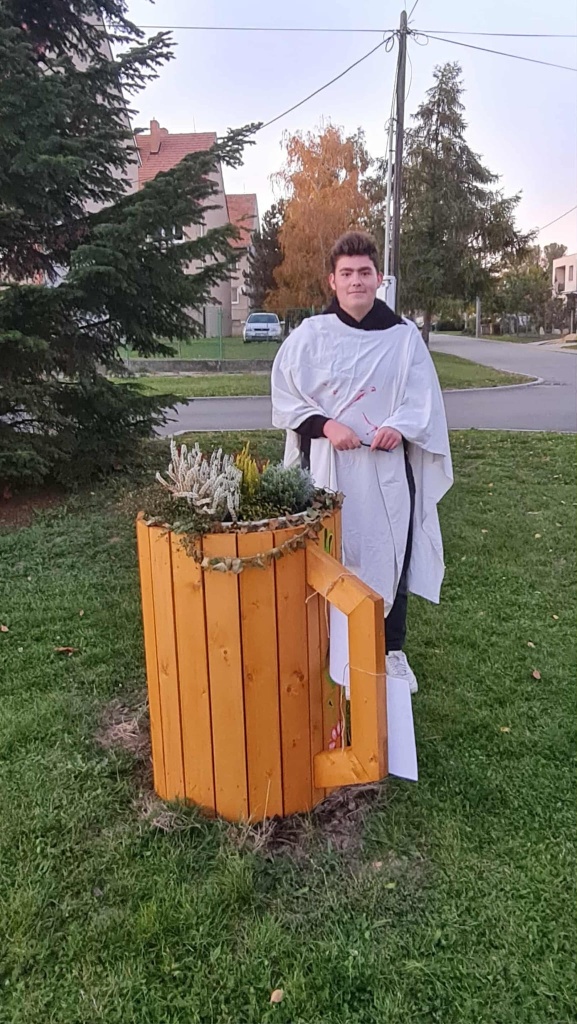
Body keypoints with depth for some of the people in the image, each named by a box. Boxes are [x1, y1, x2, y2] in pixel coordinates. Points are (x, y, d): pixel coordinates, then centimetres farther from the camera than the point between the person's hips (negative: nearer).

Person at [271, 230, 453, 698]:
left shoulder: (404, 335, 2)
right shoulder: (310, 336, 0)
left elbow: (424, 398, 2)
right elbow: (286, 396, 2)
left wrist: (400, 427, -18)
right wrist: (325, 425, -14)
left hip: (387, 465, 1)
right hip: (328, 466, 0)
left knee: (391, 555, 7)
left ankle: (393, 649, 26)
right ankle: (331, 650, 24)